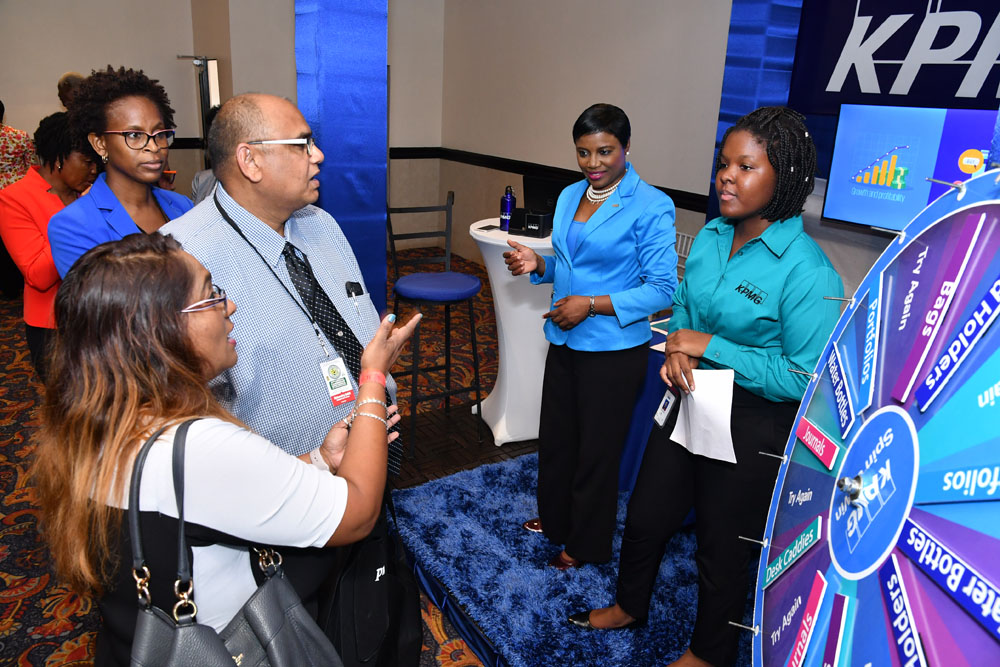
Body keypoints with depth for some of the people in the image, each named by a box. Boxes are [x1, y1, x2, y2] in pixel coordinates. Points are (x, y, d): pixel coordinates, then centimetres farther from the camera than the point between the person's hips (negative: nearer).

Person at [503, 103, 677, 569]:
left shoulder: (651, 206, -16)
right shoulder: (569, 196, 7)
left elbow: (662, 289, -16)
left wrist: (592, 304, -23)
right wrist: (537, 264, -5)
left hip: (613, 350, -7)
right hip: (564, 341, 7)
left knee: (596, 449, 10)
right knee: (555, 437, 20)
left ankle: (587, 544, 31)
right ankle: (555, 518, 45)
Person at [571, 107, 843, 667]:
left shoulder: (808, 272, -22)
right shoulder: (710, 237, 0)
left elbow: (803, 378, -23)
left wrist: (709, 347, -23)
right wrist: (677, 353, -9)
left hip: (753, 429, -6)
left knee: (723, 546, 15)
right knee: (645, 516, 21)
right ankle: (630, 606, 51)